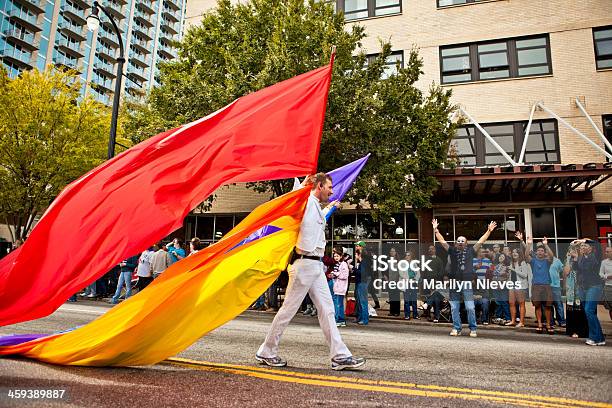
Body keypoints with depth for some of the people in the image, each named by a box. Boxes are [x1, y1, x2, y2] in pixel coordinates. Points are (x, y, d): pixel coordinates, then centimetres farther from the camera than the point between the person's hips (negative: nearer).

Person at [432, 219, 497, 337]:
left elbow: (481, 241, 9)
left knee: (470, 308, -4)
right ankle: (456, 328, 15)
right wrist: (435, 229, 0)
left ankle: (473, 329, 10)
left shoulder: (470, 251, 11)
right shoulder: (452, 251, 11)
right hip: (454, 283, 1)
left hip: (467, 283, -1)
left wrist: (489, 231, 4)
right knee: (454, 308, 5)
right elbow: (442, 241, 7)